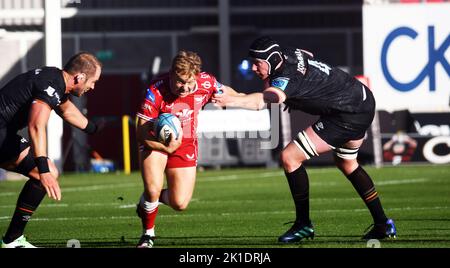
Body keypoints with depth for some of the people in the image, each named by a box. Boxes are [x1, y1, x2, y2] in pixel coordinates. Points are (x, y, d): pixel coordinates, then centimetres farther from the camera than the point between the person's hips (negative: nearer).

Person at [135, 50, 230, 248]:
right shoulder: (155, 92, -30)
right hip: (155, 140, -3)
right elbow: (141, 133, -25)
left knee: (180, 204, -4)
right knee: (153, 189, -24)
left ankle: (154, 198, 32)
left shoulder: (206, 82, -20)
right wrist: (166, 148, -38)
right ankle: (148, 232, 6)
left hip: (185, 143, 3)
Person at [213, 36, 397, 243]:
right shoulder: (289, 54, 3)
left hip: (349, 115, -11)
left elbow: (264, 100, -47)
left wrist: (231, 100, -60)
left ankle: (303, 224, -3)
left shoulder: (287, 77, -25)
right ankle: (383, 225, 37)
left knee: (290, 157, -13)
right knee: (346, 163, 31)